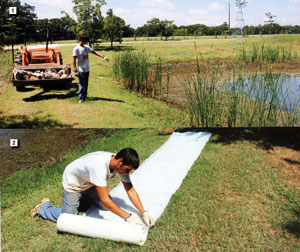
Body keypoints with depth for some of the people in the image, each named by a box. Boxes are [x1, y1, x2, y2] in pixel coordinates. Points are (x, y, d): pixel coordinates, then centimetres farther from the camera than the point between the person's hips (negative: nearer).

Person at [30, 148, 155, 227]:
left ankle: (84, 196, 26)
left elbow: (131, 190, -15)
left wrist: (144, 213, -22)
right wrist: (128, 217, -41)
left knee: (109, 207, 1)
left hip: (89, 184, 7)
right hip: (72, 183, -7)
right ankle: (44, 207, 20)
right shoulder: (99, 166, -44)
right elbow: (105, 199, -44)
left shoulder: (121, 164, -21)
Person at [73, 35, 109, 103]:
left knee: (86, 84, 11)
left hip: (87, 69, 6)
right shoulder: (76, 49, -8)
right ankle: (81, 98, 1)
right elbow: (74, 60, -10)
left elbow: (95, 52, 8)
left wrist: (103, 56, -3)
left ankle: (84, 95, 22)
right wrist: (75, 70, -15)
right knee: (82, 84, -4)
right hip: (81, 70, -6)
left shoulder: (87, 47, 10)